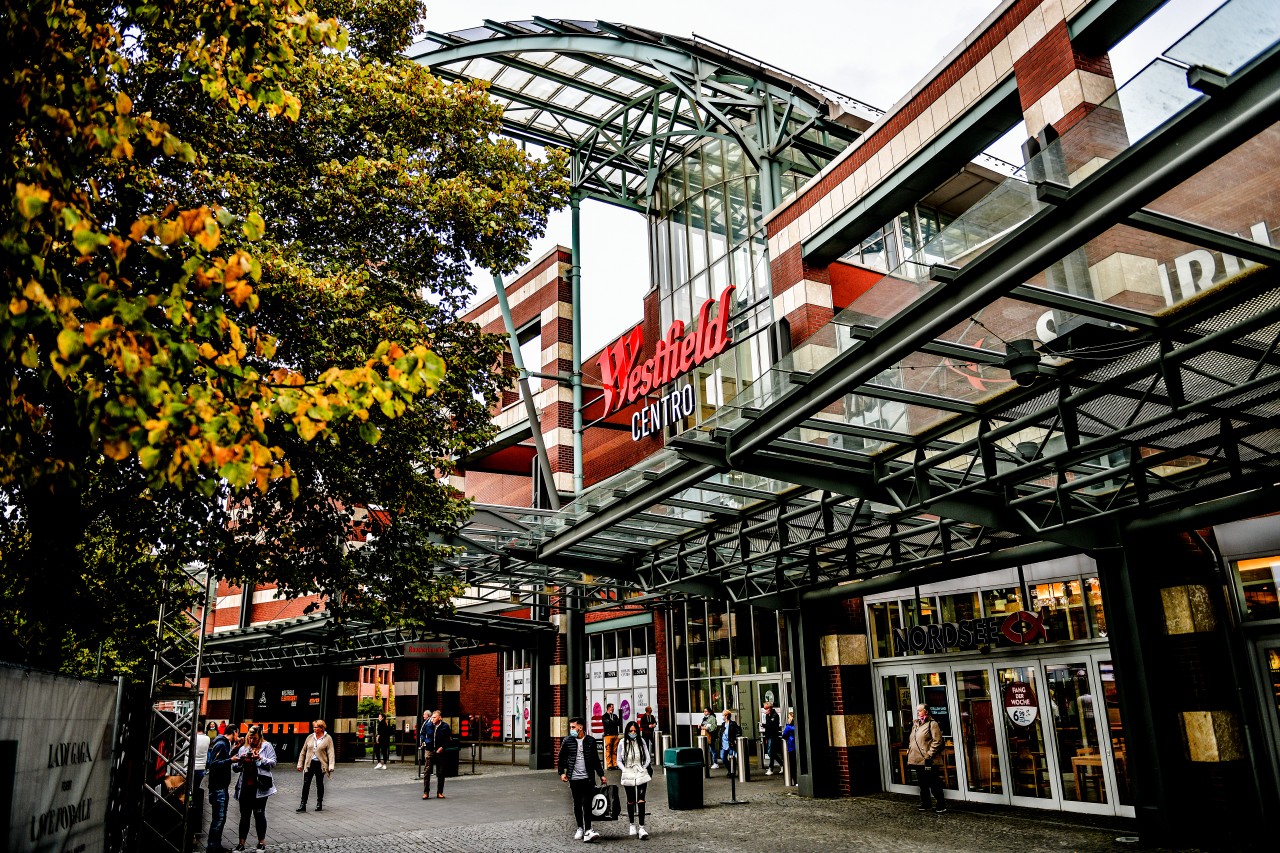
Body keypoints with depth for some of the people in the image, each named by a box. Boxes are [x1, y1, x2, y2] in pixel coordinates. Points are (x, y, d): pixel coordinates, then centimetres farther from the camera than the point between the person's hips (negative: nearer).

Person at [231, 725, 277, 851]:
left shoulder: (266, 746, 0)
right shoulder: (243, 749, 12)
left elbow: (273, 763, -7)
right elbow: (235, 768, 12)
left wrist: (260, 758, -19)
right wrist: (240, 761, -8)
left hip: (260, 787, -4)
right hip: (245, 787, 4)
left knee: (259, 814, 5)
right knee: (244, 815, 8)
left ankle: (261, 841, 17)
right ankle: (241, 843, 16)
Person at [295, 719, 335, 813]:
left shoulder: (328, 738, -3)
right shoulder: (310, 737, 7)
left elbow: (330, 753, -8)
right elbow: (303, 751, 13)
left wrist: (331, 766, -17)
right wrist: (300, 764, 9)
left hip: (320, 764, -3)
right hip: (309, 764, 3)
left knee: (319, 784, 8)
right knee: (306, 784, -2)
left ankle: (319, 804, 20)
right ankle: (303, 804, 3)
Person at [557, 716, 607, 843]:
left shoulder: (591, 741, 3)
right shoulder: (567, 741, 3)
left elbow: (596, 760, 12)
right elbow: (561, 758, 13)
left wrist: (601, 775, 11)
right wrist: (562, 772, 4)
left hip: (588, 778, -1)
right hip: (574, 778, 1)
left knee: (586, 803, -9)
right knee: (577, 804, 9)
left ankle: (588, 830, -10)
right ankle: (580, 828, 21)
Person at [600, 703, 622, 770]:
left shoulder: (615, 716, 20)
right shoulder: (604, 717, 5)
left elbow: (619, 723, 9)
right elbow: (607, 723, -11)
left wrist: (612, 723, -7)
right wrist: (614, 722, 1)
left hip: (615, 735, 5)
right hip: (608, 735, -5)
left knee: (615, 751, 2)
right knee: (608, 750, -7)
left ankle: (615, 764, 5)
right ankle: (609, 765, -5)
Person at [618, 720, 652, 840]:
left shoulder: (641, 741, 0)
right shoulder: (623, 743, -2)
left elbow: (648, 758, 6)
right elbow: (619, 760, 6)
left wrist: (643, 768, -3)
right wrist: (624, 770, -5)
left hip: (641, 775, -1)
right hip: (628, 775, 1)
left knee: (641, 801, -10)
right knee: (630, 802, 12)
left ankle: (642, 828, -10)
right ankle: (632, 826, 28)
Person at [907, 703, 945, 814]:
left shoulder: (932, 724, -7)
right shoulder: (915, 724, 16)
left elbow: (937, 741, -14)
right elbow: (911, 741, 24)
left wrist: (929, 754, -17)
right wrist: (909, 752, 13)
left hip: (927, 761, -8)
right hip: (917, 760, 8)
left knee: (934, 784, -2)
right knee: (922, 784, 15)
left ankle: (940, 806, 6)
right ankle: (925, 804, 24)